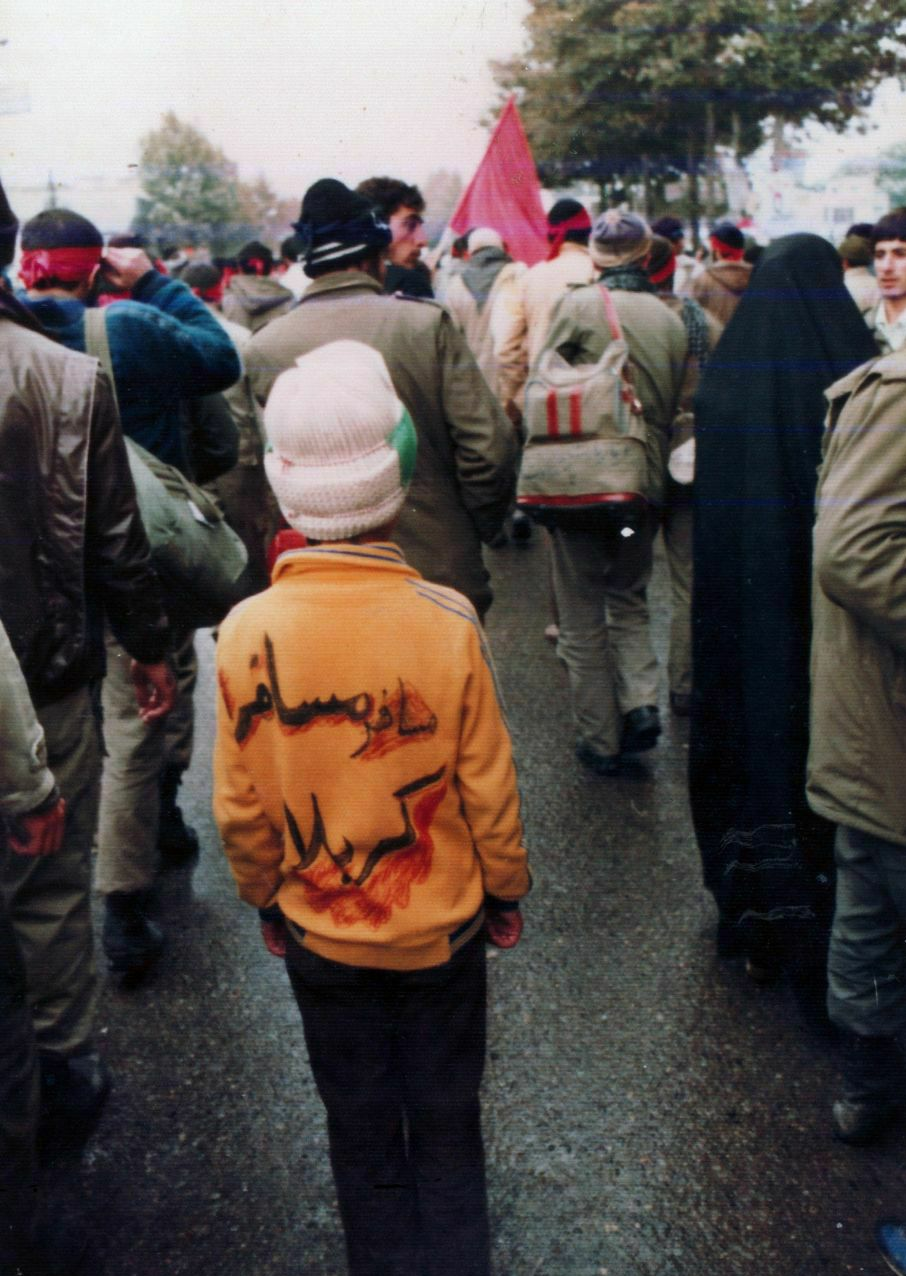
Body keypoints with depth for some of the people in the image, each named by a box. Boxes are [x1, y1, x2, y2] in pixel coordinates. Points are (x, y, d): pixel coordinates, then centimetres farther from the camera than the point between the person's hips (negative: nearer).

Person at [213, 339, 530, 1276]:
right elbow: (488, 786, -11)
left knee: (362, 1135, 22)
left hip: (321, 935, 1)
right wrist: (505, 889, 7)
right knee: (447, 1130, 21)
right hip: (441, 928, 0)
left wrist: (265, 898, 11)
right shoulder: (447, 623, -22)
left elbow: (240, 804, -8)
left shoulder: (248, 633, -19)